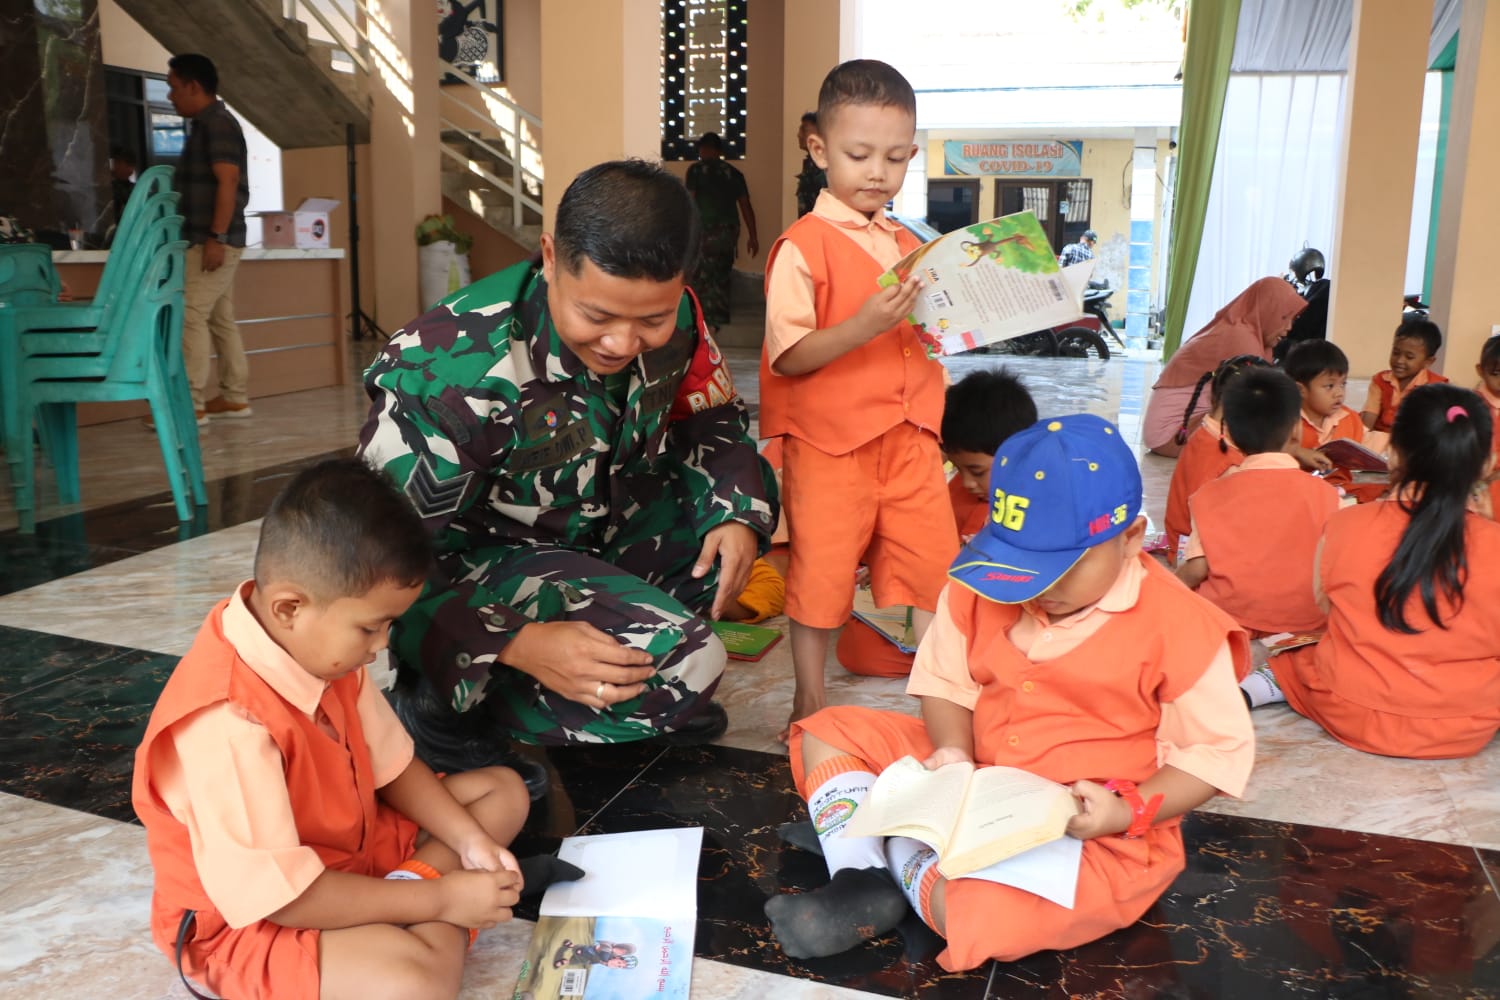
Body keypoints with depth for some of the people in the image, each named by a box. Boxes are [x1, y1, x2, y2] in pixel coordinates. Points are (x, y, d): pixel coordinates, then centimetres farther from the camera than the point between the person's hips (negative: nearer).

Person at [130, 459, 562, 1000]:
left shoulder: (320, 648, -6)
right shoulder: (229, 726, -34)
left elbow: (391, 765, 5)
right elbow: (277, 895, -31)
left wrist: (467, 840, -9)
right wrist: (439, 899, -25)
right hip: (249, 921, -9)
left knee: (503, 791, 9)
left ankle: (414, 915, -8)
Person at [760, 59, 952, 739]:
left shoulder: (911, 247, 13)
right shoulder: (803, 246, -9)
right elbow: (788, 356, -16)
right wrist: (864, 326, -27)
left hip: (910, 439, 6)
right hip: (828, 443, -5)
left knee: (935, 564, 6)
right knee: (821, 572, 5)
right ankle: (809, 700, 22)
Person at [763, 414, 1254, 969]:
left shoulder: (1176, 623, -17)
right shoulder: (981, 587, -4)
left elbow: (1222, 748, -10)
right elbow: (945, 681, 6)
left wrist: (1129, 811, -23)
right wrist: (952, 751, -15)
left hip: (1099, 835, -5)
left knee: (983, 911, -36)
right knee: (829, 732, 2)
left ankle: (900, 854, -4)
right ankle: (862, 881, -12)